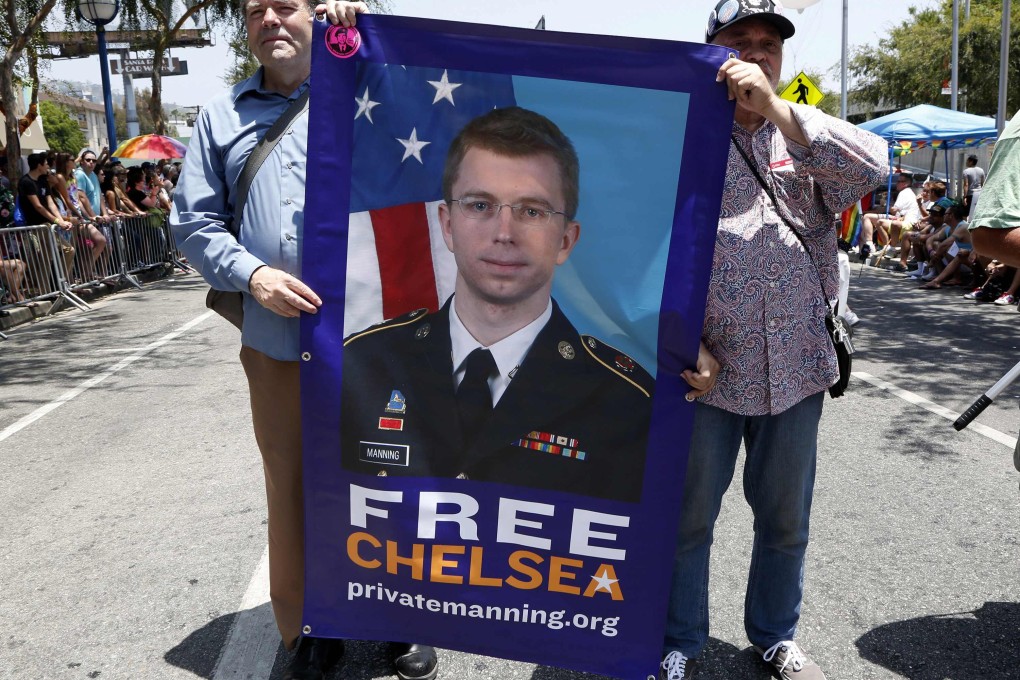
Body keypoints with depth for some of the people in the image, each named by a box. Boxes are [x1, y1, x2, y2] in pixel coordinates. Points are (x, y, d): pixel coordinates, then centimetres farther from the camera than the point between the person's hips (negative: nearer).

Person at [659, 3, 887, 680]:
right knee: (688, 517, 10)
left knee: (786, 519, 17)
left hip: (796, 367, 3)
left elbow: (872, 171, -12)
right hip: (705, 370, -3)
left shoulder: (807, 134, 8)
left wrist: (775, 108, -20)